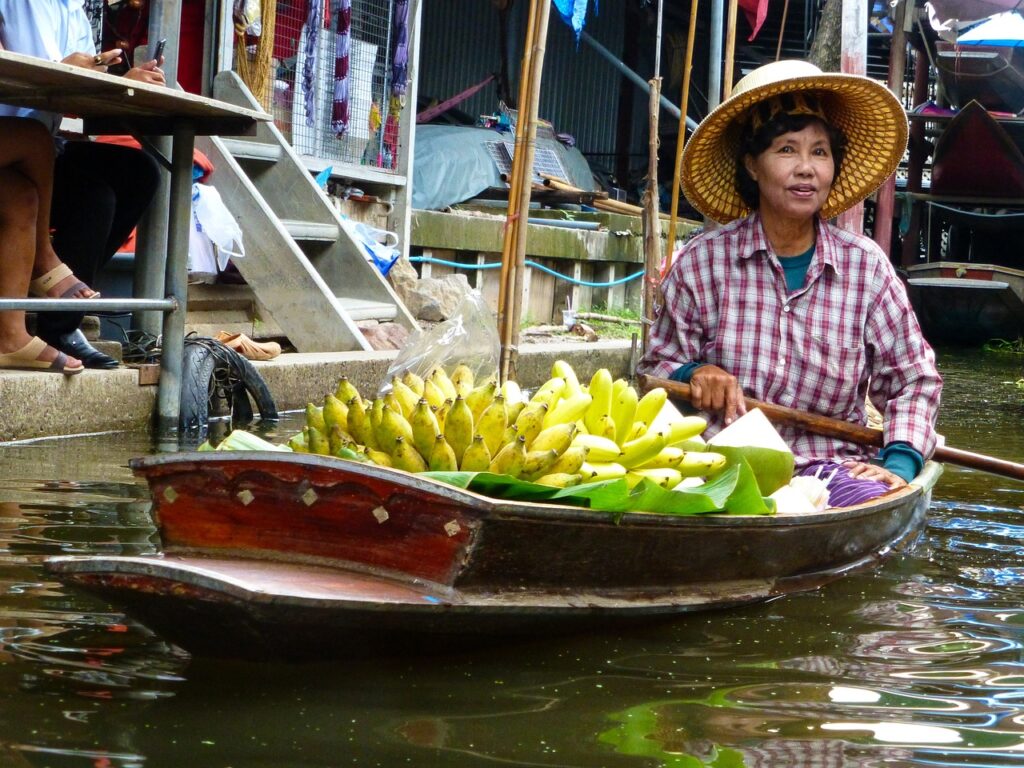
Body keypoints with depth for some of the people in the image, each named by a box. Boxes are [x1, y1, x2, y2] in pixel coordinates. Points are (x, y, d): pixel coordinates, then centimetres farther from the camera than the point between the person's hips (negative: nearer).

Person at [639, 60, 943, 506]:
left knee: (873, 503, -35)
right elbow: (656, 368, 11)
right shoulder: (701, 263, 3)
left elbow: (914, 379, 11)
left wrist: (900, 465, -6)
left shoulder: (866, 267, 7)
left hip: (831, 463, 0)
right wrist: (692, 374, -13)